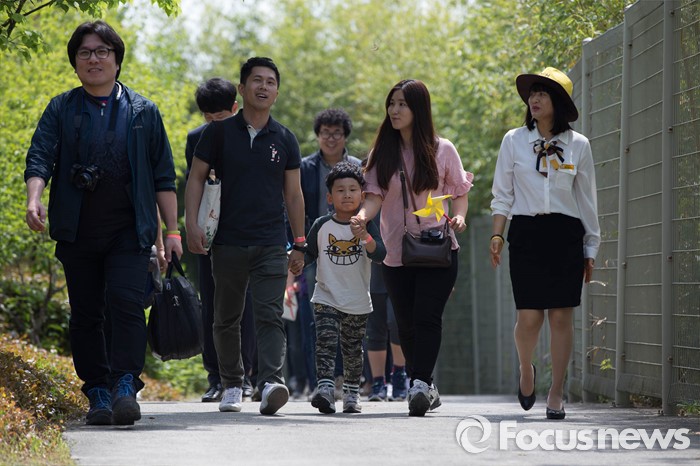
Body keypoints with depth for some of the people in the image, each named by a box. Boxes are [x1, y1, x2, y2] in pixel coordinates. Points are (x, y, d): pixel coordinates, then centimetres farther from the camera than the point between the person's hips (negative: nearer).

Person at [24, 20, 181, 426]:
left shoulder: (143, 112, 10)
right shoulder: (61, 110, 10)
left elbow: (164, 175, 10)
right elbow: (40, 157, -2)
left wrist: (172, 230, 4)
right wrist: (34, 198, -22)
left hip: (130, 231, -1)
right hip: (77, 232, 2)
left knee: (126, 302, -17)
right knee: (85, 315, 4)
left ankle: (126, 387, -22)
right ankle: (98, 395, 10)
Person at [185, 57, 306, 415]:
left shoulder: (284, 140, 8)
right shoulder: (218, 132, 3)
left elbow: (293, 194, 12)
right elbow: (196, 178, 3)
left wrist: (299, 244, 11)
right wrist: (192, 225, -10)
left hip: (271, 245, 0)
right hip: (228, 242, 0)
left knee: (270, 316, -13)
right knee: (226, 319, 9)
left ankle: (271, 383, -26)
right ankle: (231, 385, 23)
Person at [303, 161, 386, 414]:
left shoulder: (366, 226, -2)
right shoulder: (322, 225, 0)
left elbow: (381, 254, -13)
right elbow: (309, 254, 9)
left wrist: (366, 239, -32)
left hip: (358, 301, 1)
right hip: (326, 297, -1)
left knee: (353, 350, 11)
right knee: (325, 342, -18)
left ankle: (351, 393, 24)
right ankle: (325, 388, -28)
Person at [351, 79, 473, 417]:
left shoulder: (441, 150, 3)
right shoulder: (383, 152, 8)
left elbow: (460, 192, 9)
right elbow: (375, 195, -1)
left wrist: (459, 216, -11)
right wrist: (362, 215, -22)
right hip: (396, 252, 3)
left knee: (426, 317, -17)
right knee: (406, 323, 5)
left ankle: (420, 384, -25)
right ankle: (426, 389, 17)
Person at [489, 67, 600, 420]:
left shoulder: (578, 145, 6)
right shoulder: (514, 141, 6)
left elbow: (587, 200, 10)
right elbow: (502, 195, 8)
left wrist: (590, 250, 10)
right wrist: (496, 235, -4)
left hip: (566, 235, 0)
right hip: (526, 233, 0)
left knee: (561, 315, -3)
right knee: (529, 316, -7)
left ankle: (556, 394, 5)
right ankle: (525, 370, 22)